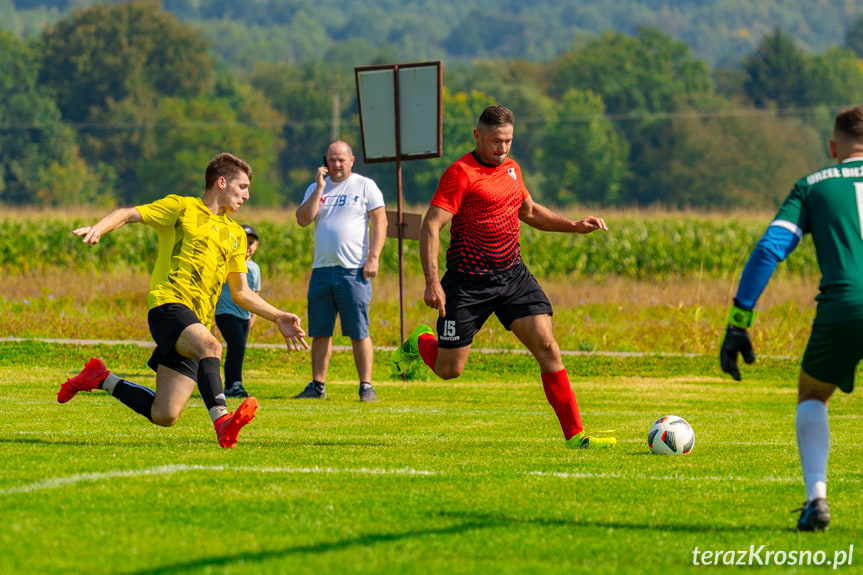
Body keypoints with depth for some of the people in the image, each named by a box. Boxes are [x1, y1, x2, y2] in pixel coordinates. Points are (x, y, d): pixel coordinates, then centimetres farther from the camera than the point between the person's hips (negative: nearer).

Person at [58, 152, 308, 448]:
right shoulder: (182, 208, 8)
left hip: (198, 321, 7)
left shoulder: (235, 235, 25)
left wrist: (278, 317, 19)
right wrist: (98, 229, -20)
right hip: (169, 304, -7)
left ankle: (101, 378, 20)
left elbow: (241, 293, 30)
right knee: (210, 346, -38)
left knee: (164, 416, -2)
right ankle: (222, 420, -54)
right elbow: (128, 214, 0)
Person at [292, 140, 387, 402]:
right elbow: (303, 219, 2)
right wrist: (319, 188, -5)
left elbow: (380, 222, -1)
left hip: (354, 271, -4)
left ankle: (366, 386, -3)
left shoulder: (365, 186, 4)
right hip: (322, 270, 4)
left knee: (359, 333, -6)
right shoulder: (316, 188, 15)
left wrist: (373, 258, -11)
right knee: (320, 332, 6)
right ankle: (318, 385, 13)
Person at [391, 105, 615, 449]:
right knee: (448, 369, 1)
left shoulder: (511, 169, 12)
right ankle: (420, 343, 38)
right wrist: (432, 282, -27)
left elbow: (529, 212, 30)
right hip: (469, 281, -6)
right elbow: (431, 227, -18)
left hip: (513, 275, 6)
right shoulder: (461, 174, -12)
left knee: (547, 348, -9)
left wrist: (576, 226, 17)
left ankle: (575, 434, -8)